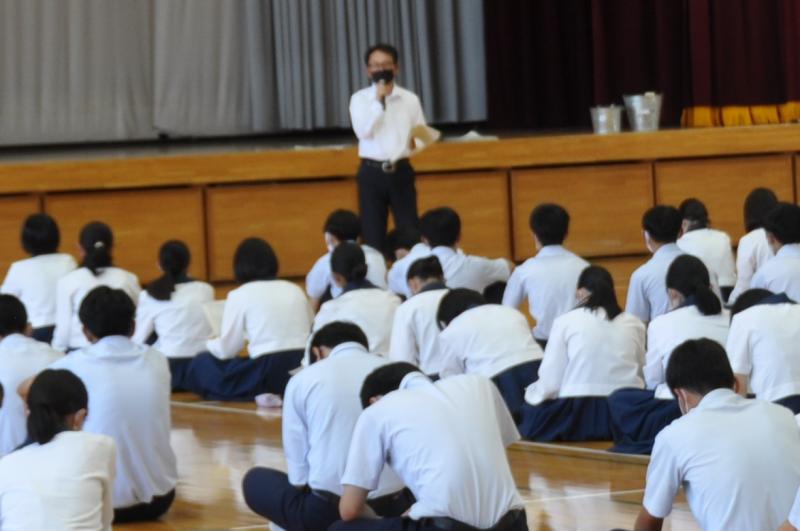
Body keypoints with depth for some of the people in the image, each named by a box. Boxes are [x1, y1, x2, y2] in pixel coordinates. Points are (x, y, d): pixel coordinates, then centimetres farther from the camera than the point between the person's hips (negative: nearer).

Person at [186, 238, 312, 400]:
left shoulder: (240, 295, 1)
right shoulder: (295, 289, 15)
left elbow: (226, 350, 2)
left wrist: (210, 344, 26)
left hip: (269, 375, -6)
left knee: (200, 364, 12)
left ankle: (262, 394, 6)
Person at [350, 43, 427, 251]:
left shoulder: (410, 99, 6)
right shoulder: (359, 99, 2)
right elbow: (363, 132, -12)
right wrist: (378, 101, -15)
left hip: (401, 171, 1)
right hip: (371, 172, -1)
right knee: (373, 235, 1)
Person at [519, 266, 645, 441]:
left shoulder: (566, 321, 3)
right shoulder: (634, 324, 11)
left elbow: (550, 383, -1)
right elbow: (637, 374, 11)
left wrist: (530, 393, 18)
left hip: (578, 416, -4)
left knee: (528, 412, 21)